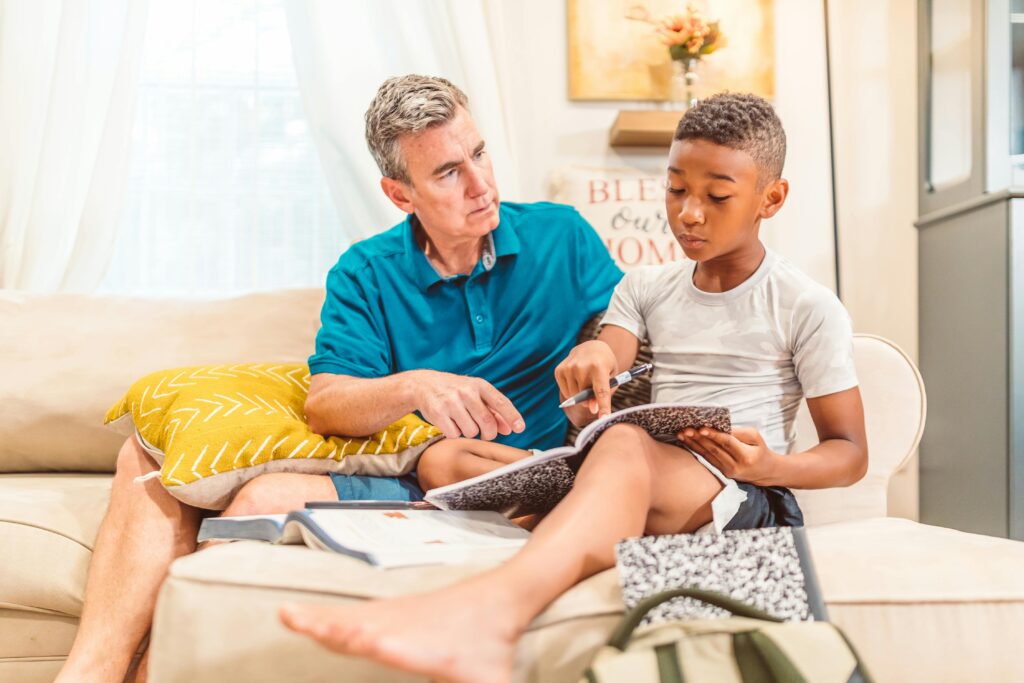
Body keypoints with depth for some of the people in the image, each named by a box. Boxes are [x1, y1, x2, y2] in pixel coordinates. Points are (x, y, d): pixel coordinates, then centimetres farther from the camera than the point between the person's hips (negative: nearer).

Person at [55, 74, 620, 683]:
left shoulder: (561, 236, 4)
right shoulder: (365, 274, 6)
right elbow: (324, 405, -6)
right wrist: (415, 387, -27)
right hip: (391, 471, 4)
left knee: (270, 500, -28)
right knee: (156, 455, -9)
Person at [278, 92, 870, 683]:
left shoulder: (809, 308, 5)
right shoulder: (645, 288, 17)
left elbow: (850, 454, 4)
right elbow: (589, 416, 5)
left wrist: (771, 468, -18)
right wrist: (590, 362, -20)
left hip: (748, 496, -5)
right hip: (642, 482, 5)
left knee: (626, 443, -40)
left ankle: (491, 605, -66)